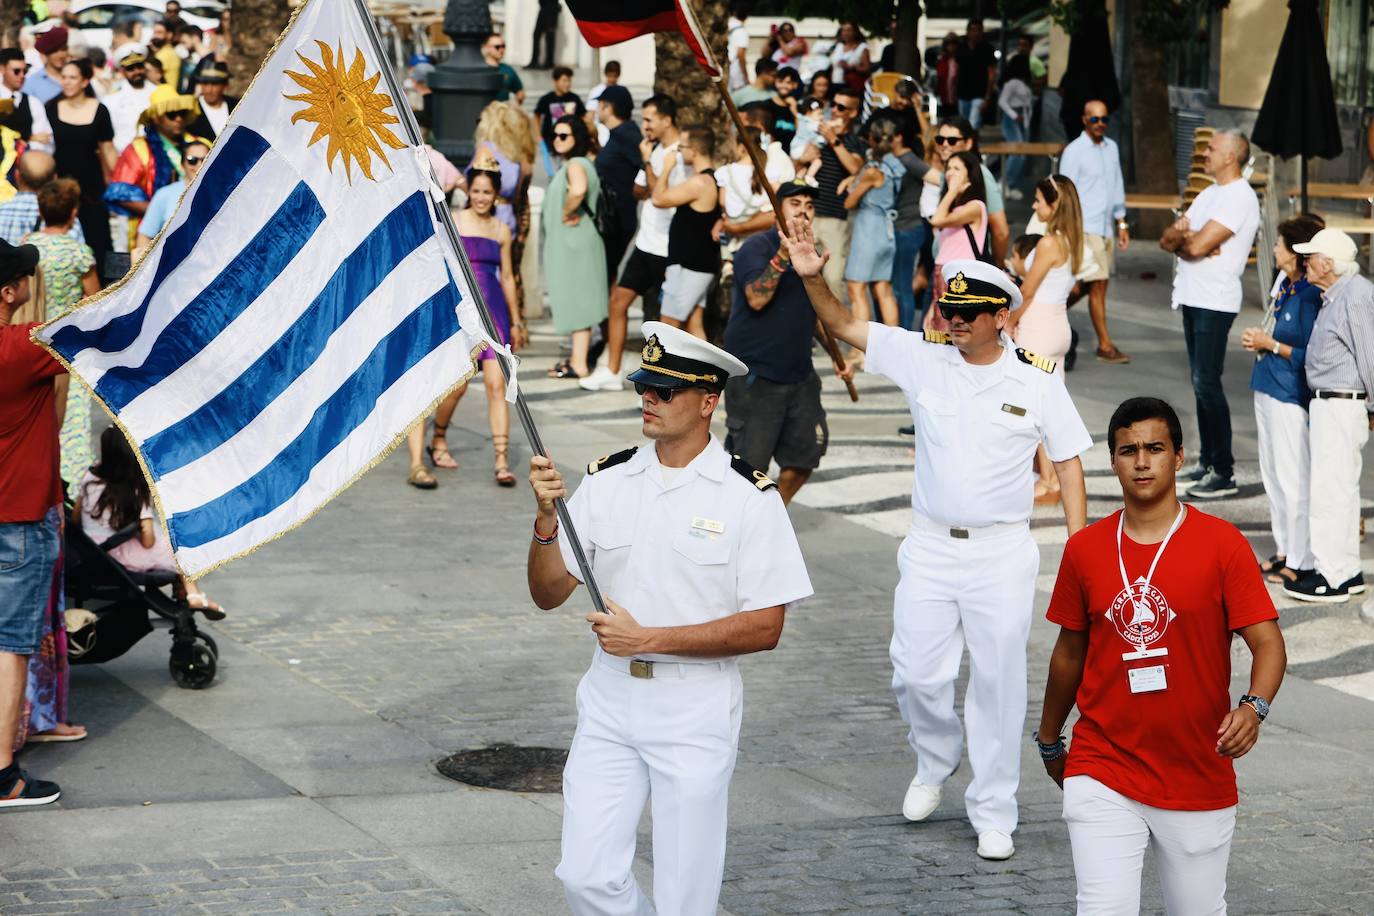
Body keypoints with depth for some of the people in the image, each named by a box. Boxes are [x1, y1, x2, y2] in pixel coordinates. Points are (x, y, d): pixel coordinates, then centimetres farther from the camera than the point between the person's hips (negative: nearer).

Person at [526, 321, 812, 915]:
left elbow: (765, 628, -11)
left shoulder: (748, 496, -8)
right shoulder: (606, 481, 4)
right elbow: (547, 594, 3)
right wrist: (546, 517, -16)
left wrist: (648, 637, -16)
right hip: (610, 699, 4)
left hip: (696, 709, -3)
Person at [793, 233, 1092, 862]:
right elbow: (843, 326, 0)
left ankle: (993, 813, 14)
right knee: (917, 677, 2)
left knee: (998, 684, 2)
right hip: (929, 549, 2)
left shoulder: (1036, 380, -3)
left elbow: (1069, 463, 3)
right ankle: (934, 763, 33)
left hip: (1003, 553, -2)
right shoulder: (922, 358, 0)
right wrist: (813, 278, -19)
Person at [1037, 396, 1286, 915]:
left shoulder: (1222, 544, -5)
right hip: (1102, 771, 1)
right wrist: (1049, 740, 23)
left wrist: (1253, 707, -28)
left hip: (1199, 777, -1)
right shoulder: (1085, 550, 2)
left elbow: (1267, 642, -9)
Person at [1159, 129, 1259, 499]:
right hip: (1194, 299, 9)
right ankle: (1208, 460, 20)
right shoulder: (1210, 194, 18)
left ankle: (1224, 472, -9)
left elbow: (1198, 245, -23)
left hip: (1215, 302, -9)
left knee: (1207, 383, -11)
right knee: (1201, 382, 13)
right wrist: (1186, 237, -10)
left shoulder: (1239, 197, -14)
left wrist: (1181, 239, -1)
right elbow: (1167, 238, 12)